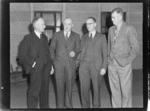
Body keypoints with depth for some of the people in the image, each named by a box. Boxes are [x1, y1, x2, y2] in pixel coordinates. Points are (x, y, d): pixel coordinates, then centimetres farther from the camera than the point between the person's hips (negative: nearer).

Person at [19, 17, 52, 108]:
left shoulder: (44, 38, 17)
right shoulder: (28, 38, -2)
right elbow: (22, 55, -5)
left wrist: (50, 64, 10)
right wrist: (32, 63, -9)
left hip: (46, 67, 5)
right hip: (36, 67, -5)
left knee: (45, 88, 9)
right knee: (35, 89, -7)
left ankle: (45, 106, 20)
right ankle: (32, 107, 2)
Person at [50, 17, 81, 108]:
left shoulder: (76, 36, 8)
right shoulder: (57, 35, 8)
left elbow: (78, 50, 8)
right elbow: (52, 48, 10)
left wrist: (75, 54, -13)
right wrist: (53, 59, 1)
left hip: (71, 64, 0)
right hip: (59, 63, 0)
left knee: (70, 85, 2)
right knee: (60, 85, -1)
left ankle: (68, 104, 15)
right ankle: (60, 105, 7)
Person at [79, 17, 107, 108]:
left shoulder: (102, 37, 6)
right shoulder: (84, 37, 15)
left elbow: (105, 53, 2)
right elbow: (82, 52, 15)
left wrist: (104, 67, -7)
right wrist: (80, 64, 6)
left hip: (96, 66, -2)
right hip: (84, 66, 2)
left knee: (96, 88, 4)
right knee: (84, 88, 0)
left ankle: (96, 106, 19)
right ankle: (85, 106, 12)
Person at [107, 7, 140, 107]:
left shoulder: (129, 29, -8)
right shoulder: (111, 29, 11)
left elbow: (135, 47, -8)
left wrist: (128, 60, -7)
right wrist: (109, 57, 11)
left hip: (124, 65, -5)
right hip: (112, 64, 5)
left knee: (126, 91, 1)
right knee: (114, 90, 11)